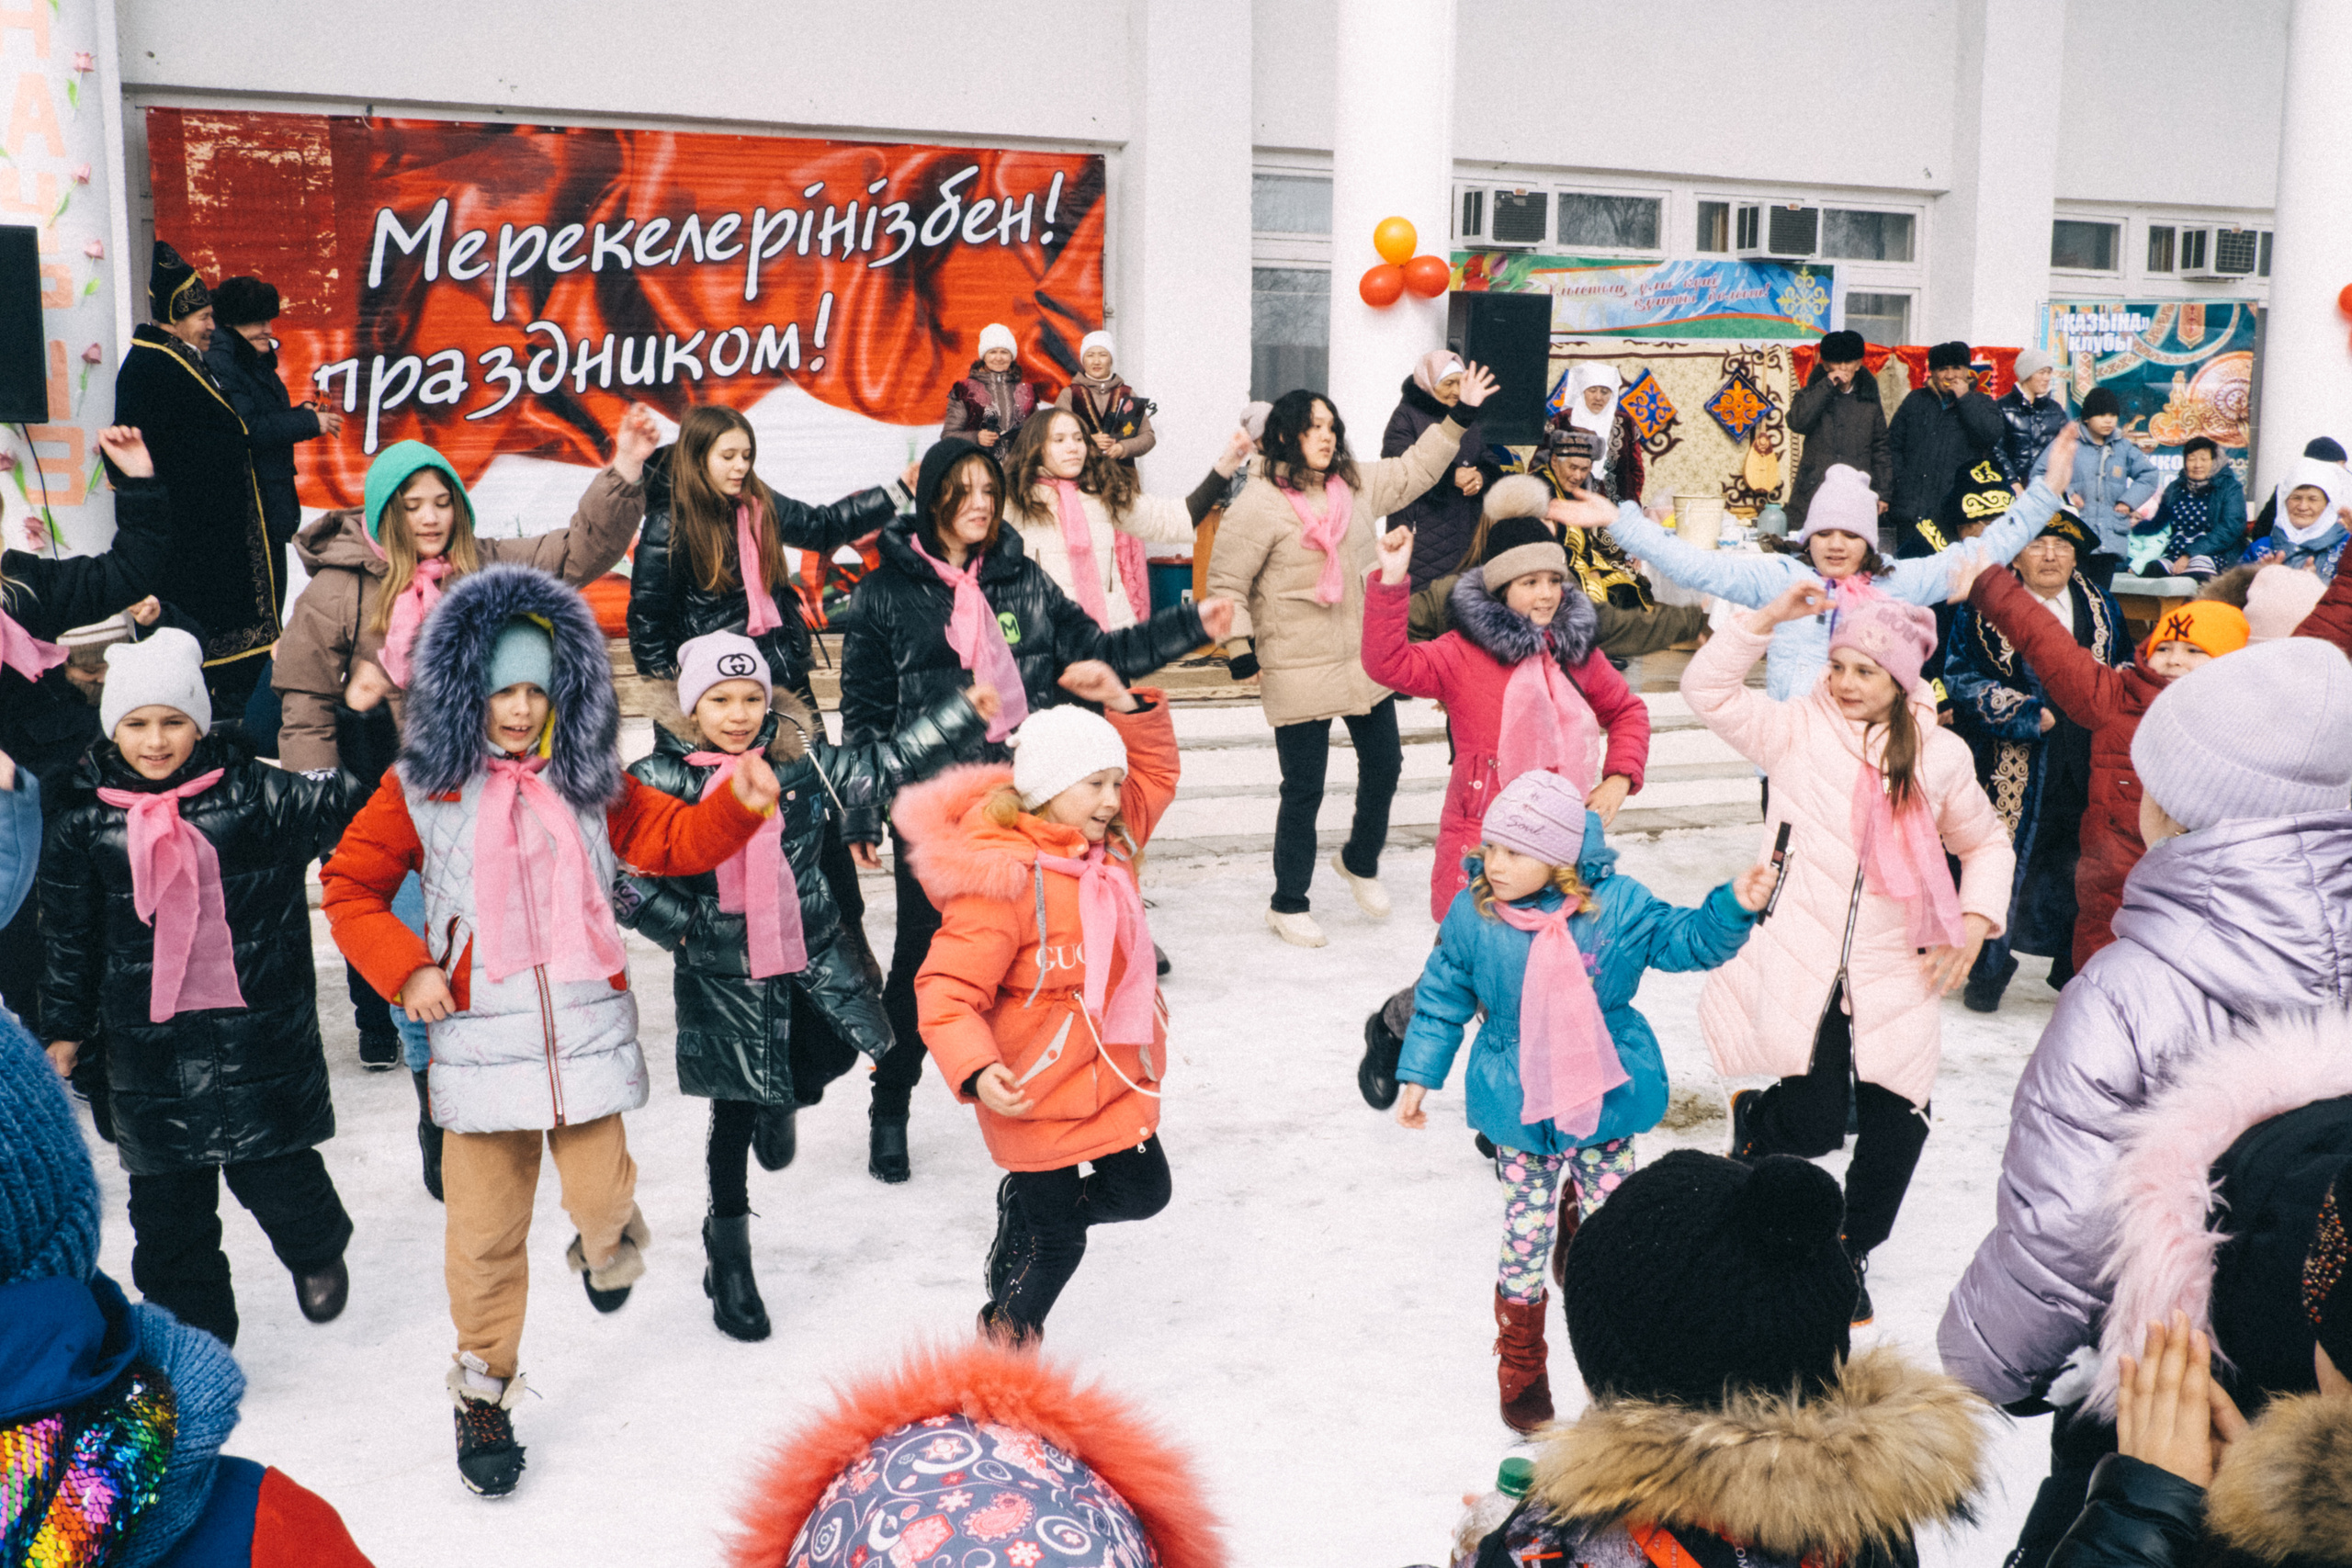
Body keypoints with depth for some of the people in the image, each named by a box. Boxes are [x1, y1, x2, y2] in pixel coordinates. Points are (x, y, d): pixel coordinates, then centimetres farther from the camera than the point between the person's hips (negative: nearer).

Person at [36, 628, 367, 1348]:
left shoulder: (256, 795, -5)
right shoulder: (83, 820, 1)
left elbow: (351, 803, -4)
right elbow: (70, 938, 10)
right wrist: (65, 1028, 11)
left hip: (260, 1037, -2)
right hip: (149, 1046, 2)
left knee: (274, 1173, 4)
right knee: (168, 1205, 9)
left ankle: (317, 1250, 37)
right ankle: (192, 1332, 27)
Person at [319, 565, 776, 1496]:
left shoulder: (588, 782, 6)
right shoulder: (421, 790, -1)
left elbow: (674, 840, 5)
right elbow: (350, 886, 5)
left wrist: (740, 807, -14)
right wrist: (405, 968, -8)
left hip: (587, 1030, 2)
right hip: (477, 1041, -1)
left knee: (602, 1199, 2)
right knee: (486, 1230, 4)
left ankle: (607, 1246, 41)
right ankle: (483, 1391, 24)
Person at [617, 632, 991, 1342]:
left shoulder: (800, 759, -2)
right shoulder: (659, 781, -11)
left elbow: (882, 769, 4)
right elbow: (621, 876, -8)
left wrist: (963, 713, 0)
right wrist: (687, 927, -13)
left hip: (813, 952, 3)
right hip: (722, 976, -3)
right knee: (733, 1113, 6)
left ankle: (781, 1101, 32)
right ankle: (729, 1251, 27)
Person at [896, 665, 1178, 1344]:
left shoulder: (1111, 839, 0)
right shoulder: (1002, 881, -26)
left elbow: (1156, 775, 13)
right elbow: (946, 989, -26)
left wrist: (1123, 704, -5)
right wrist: (976, 1069, -42)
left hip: (1118, 1076, 8)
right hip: (1036, 1094, -8)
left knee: (1143, 1190, 18)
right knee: (1056, 1241, 7)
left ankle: (1027, 1205, 41)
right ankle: (1007, 1337, 32)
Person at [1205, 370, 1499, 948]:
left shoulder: (1356, 484, 7)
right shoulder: (1258, 504, -14)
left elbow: (1415, 470, 23)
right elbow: (1226, 584, -11)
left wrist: (1460, 415, 20)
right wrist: (1241, 652, -14)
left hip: (1366, 658, 7)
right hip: (1299, 672, -7)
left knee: (1384, 764, 16)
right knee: (1304, 789, 0)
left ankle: (1360, 862, 42)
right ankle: (1288, 904, 17)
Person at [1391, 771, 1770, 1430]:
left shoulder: (1617, 906, -11)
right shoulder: (1472, 915, -9)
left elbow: (1688, 940, 0)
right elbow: (1442, 999, 3)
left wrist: (1734, 907, -17)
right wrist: (1419, 1075, 7)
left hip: (1603, 1099, 1)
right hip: (1519, 1110, -1)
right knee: (1525, 1237, 5)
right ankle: (1521, 1369, 27)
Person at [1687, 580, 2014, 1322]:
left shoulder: (1939, 756, 5)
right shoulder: (1795, 731, 1)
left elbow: (1986, 845, 17)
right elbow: (1707, 686, -8)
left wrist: (1975, 921, 2)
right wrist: (1772, 616, -14)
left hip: (1894, 980, 3)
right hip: (1802, 971, -2)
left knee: (1897, 1123, 4)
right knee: (1813, 1128, -9)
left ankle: (1852, 1252, 29)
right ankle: (1755, 1117, 28)